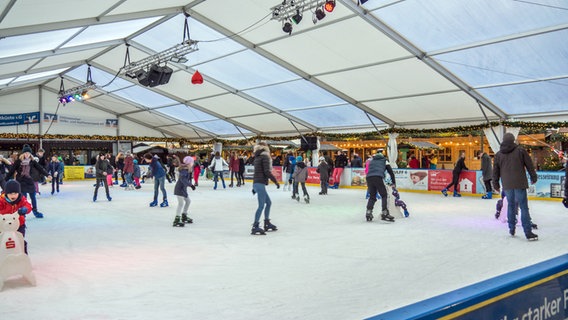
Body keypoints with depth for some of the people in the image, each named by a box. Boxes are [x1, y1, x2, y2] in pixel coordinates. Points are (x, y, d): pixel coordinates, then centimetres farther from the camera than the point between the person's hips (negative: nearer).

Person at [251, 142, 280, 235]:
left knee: (268, 202, 18)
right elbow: (267, 172, -17)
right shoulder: (265, 157, -8)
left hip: (256, 183, 9)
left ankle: (267, 224, 24)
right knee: (261, 205, -9)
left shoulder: (258, 157, 17)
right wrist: (276, 181, -11)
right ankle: (255, 227, -10)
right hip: (260, 184, -9)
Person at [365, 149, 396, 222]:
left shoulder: (371, 161, 32)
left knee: (372, 196, 18)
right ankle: (384, 213, -5)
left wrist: (368, 186, 39)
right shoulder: (385, 160, 22)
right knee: (384, 196, 7)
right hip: (378, 178, -4)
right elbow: (391, 172, 17)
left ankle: (368, 212, 7)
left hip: (369, 178, 4)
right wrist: (394, 183, 24)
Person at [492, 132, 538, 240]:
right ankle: (528, 232, -5)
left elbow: (495, 171, 9)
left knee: (510, 205, 17)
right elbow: (530, 165, 2)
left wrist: (496, 185, 18)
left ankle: (511, 229, 21)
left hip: (507, 185, 3)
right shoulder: (520, 151, -3)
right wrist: (533, 178, 16)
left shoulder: (498, 155, 5)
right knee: (524, 207, -2)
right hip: (520, 184, -3)